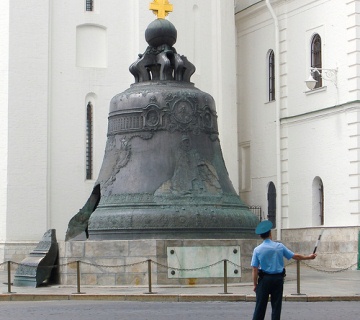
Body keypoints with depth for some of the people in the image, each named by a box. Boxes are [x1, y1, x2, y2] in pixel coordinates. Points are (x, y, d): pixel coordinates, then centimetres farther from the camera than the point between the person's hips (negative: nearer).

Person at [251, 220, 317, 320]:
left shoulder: (257, 250, -7)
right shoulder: (279, 246, -3)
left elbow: (255, 269, -8)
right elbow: (295, 256, 4)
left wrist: (255, 284, 0)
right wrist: (308, 257, 20)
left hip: (264, 279, -1)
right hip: (278, 279, 1)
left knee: (260, 306, 3)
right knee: (276, 305, 8)